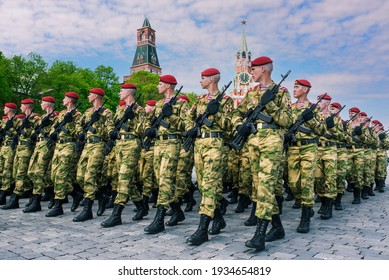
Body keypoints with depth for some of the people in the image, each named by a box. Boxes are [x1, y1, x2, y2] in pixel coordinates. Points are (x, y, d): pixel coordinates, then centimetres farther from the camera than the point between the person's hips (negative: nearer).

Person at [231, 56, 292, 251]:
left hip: (271, 139, -6)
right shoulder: (251, 93, 19)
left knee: (266, 182, -16)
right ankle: (277, 224, 22)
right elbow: (237, 113, 25)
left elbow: (287, 121, -5)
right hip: (253, 140, 7)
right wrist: (239, 125, 4)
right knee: (258, 183, 7)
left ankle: (260, 234, -17)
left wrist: (270, 104, -14)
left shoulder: (281, 92, 3)